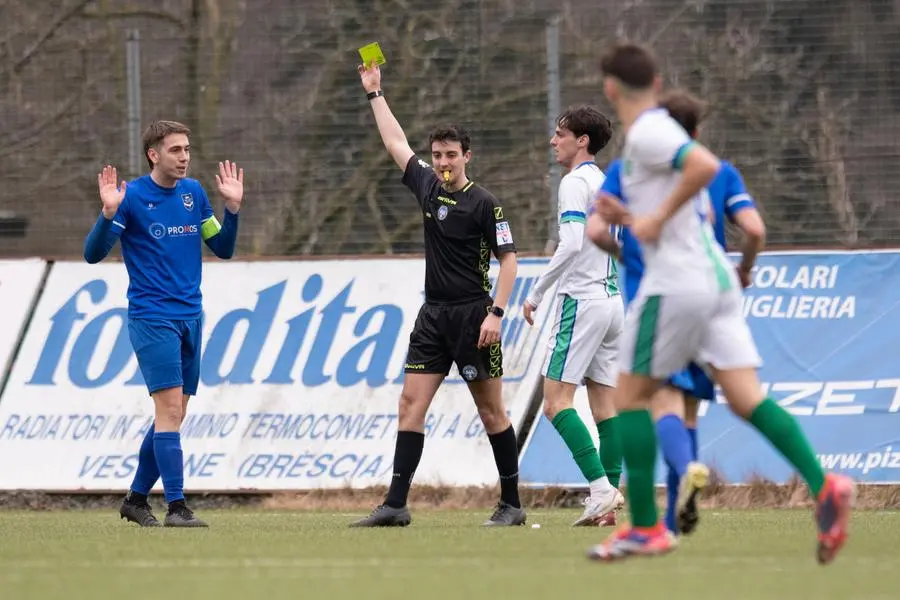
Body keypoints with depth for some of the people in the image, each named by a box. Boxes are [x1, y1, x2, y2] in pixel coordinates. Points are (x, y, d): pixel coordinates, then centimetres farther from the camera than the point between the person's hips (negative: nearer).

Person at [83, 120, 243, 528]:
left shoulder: (193, 192, 9)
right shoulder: (132, 196, -7)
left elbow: (223, 248, 14)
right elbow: (93, 254, -10)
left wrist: (232, 207, 0)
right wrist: (109, 213, -26)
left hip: (190, 317, 6)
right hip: (152, 319, -6)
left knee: (173, 415, 9)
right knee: (169, 407, -15)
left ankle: (137, 499, 22)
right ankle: (176, 507, -16)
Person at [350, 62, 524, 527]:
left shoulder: (483, 203, -8)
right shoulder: (427, 186, 10)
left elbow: (508, 258, -8)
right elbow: (395, 143, 23)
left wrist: (496, 313, -17)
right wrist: (375, 94, 27)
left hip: (472, 314, -6)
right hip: (433, 314, 6)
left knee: (491, 410, 0)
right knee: (411, 403, -2)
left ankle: (511, 504, 7)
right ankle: (395, 505, -6)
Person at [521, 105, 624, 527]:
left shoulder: (575, 183, -10)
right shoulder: (607, 184, 16)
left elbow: (572, 245, -21)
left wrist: (536, 293, -14)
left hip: (581, 300, -9)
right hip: (611, 298, 9)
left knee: (556, 401, -10)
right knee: (604, 403, 7)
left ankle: (601, 488, -20)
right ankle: (608, 501, 4)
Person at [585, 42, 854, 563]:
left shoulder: (646, 134, -9)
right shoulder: (663, 130, 21)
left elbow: (705, 165, -27)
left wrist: (658, 217, -18)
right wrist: (631, 217, 19)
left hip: (676, 283, -9)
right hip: (717, 280, 9)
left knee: (631, 396, 5)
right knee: (747, 399, -2)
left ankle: (646, 528, 5)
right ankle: (823, 486, -22)